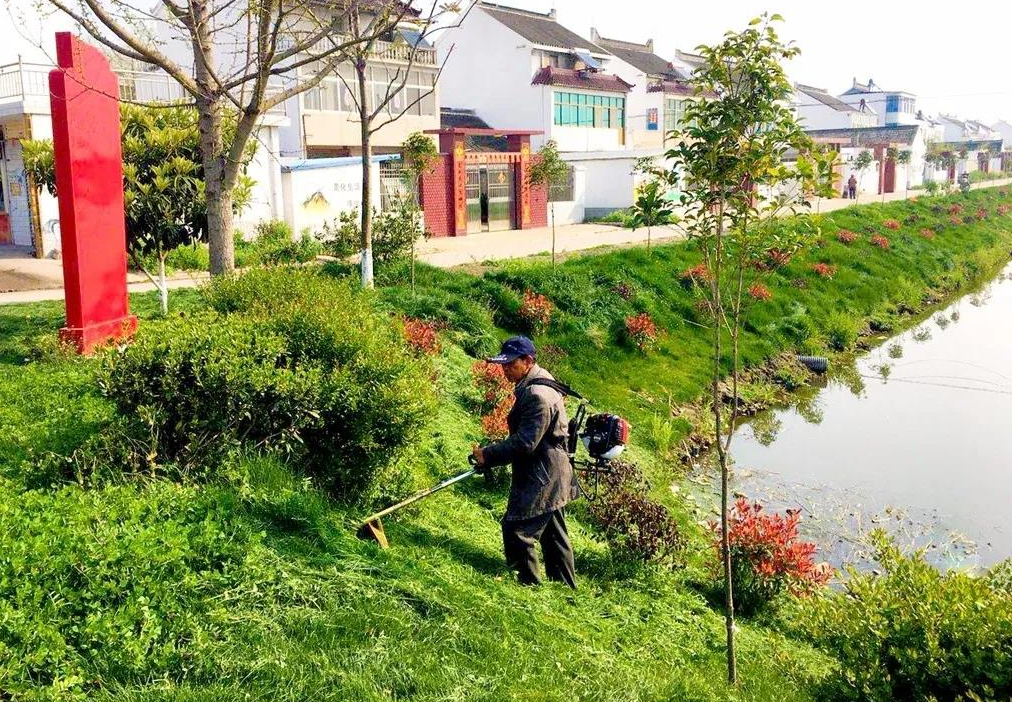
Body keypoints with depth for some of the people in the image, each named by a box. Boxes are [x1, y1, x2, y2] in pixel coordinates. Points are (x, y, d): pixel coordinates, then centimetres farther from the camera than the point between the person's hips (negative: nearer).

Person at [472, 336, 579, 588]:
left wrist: (488, 454, -16)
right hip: (550, 477, 11)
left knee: (517, 530, -7)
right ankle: (565, 586, 29)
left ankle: (530, 584, 4)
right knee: (553, 533, 18)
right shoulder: (535, 386, 10)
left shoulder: (537, 395, -23)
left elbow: (525, 443, -25)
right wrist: (492, 455, 12)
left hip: (541, 479, -11)